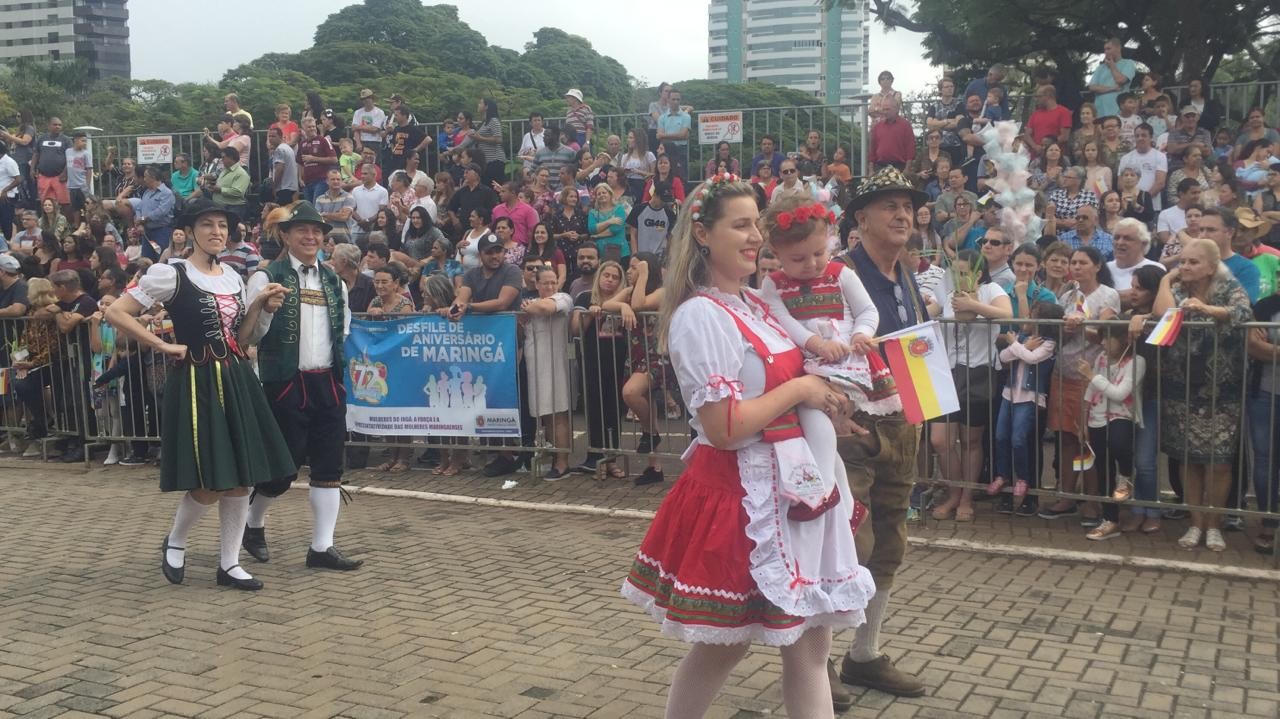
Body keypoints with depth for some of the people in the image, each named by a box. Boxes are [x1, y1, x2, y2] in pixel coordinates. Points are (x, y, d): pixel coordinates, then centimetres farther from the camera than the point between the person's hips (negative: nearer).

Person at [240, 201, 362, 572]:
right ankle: (253, 523, 29)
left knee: (329, 466, 4)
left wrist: (343, 363, 13)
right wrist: (265, 305, -22)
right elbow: (251, 334, -7)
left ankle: (322, 547, 11)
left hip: (327, 384, 5)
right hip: (285, 385, -5)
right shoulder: (267, 277, -6)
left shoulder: (334, 281, 12)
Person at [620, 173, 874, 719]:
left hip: (790, 483, 9)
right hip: (742, 491, -9)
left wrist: (821, 395, 6)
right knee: (725, 643, 6)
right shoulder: (700, 315, -17)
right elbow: (724, 428, -23)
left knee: (811, 640, 13)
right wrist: (798, 390, -14)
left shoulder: (752, 304, 11)